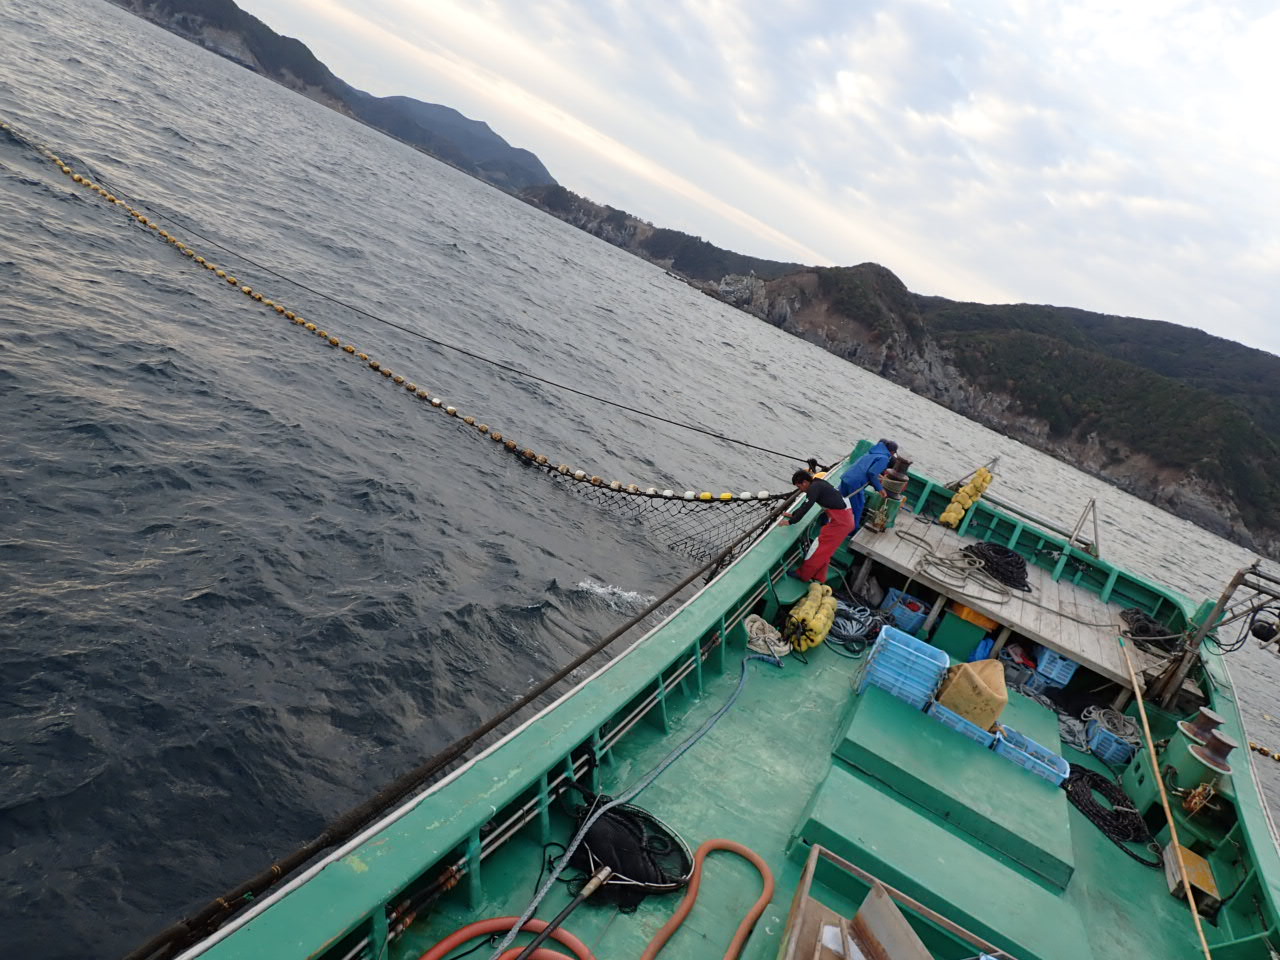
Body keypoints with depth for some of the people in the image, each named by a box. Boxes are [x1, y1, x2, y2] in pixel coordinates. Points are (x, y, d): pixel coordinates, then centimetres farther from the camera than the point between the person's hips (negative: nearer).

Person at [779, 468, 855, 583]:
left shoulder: (814, 487, -13)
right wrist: (792, 514, 31)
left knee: (820, 548, -1)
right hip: (845, 519, 10)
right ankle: (819, 578, 20)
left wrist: (790, 521, -7)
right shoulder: (818, 484, 16)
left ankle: (802, 574, 8)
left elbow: (806, 507, -16)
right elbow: (806, 505, 26)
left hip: (839, 521, -10)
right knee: (825, 550, 15)